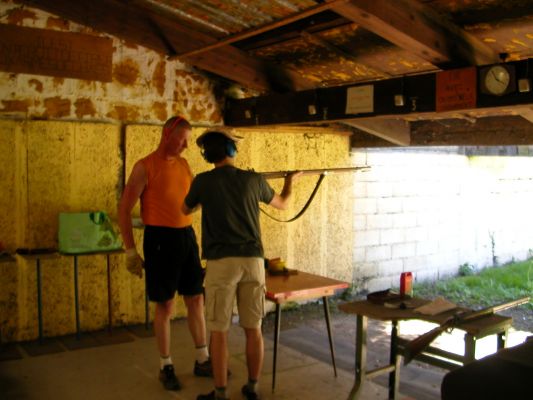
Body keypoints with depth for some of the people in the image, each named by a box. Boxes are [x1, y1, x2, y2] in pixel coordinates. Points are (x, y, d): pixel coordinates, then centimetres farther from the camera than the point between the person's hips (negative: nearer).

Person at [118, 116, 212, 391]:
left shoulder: (183, 165, 10)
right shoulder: (145, 167, -8)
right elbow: (124, 209, -9)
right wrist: (130, 251, -12)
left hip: (186, 236, 6)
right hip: (160, 238, -6)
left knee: (196, 299, 10)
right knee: (165, 305, 2)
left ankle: (202, 360, 24)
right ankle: (166, 366, 18)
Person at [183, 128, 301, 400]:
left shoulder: (203, 181, -1)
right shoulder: (254, 180, 5)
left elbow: (186, 210, 19)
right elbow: (282, 204, 23)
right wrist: (291, 179, 42)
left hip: (221, 263, -2)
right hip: (253, 261, 3)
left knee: (219, 331, 5)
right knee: (253, 329, 12)